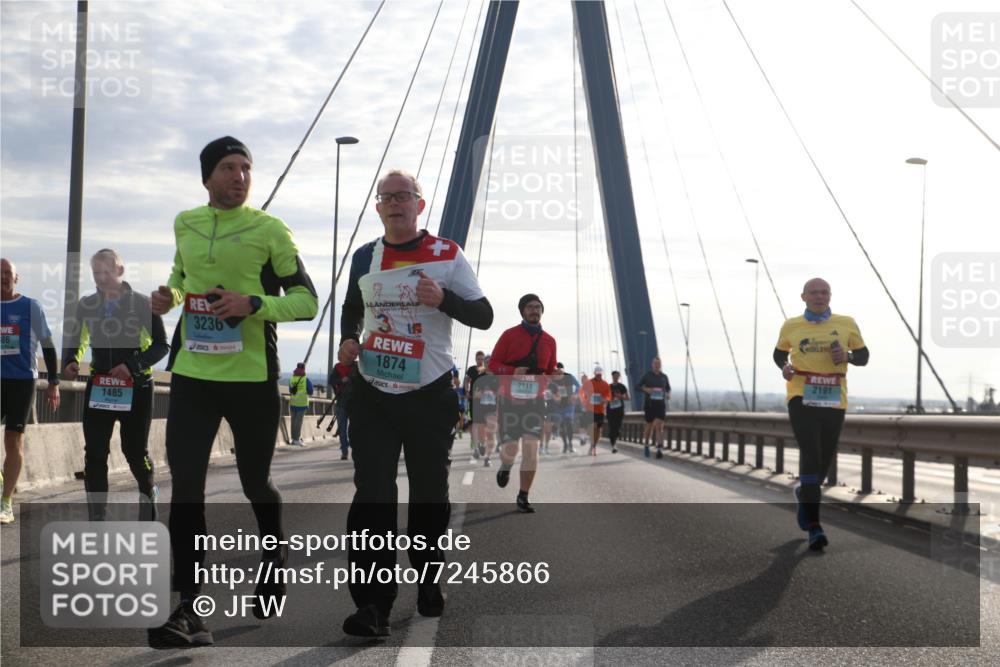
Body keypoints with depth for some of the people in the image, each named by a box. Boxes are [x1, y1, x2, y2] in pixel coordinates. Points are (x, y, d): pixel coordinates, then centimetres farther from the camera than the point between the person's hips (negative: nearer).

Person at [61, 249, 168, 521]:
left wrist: (133, 365, -20)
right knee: (94, 453, -3)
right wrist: (70, 362, -8)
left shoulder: (142, 303, -6)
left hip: (135, 387, -3)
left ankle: (148, 493, 36)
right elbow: (74, 340, 15)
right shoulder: (86, 305, 5)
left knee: (135, 450, 5)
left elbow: (161, 345, -5)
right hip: (98, 386, 3)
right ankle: (97, 521, 2)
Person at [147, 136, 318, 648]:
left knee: (254, 482, 11)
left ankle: (274, 558, 41)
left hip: (251, 377, -3)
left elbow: (306, 301, -5)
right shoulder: (185, 225, 9)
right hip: (192, 373, 3)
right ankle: (189, 611, -4)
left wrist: (253, 303, -21)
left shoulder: (269, 231, -4)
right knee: (185, 485, -6)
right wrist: (169, 295, 5)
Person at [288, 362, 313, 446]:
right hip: (302, 404, -4)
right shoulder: (306, 380, -10)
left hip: (293, 403, 4)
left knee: (294, 421, 11)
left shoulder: (291, 379, 2)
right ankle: (297, 439, -5)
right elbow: (310, 392, -6)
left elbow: (290, 391, 12)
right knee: (299, 421, -2)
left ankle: (294, 438, 15)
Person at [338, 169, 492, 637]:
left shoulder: (447, 255, -3)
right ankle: (373, 604, -10)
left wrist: (444, 299, -22)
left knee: (430, 493, 10)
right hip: (373, 394, 2)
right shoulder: (364, 258, 7)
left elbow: (483, 316, -4)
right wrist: (348, 338, 3)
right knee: (372, 494, -9)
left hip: (430, 394, -1)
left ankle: (429, 581, 32)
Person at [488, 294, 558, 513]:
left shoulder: (549, 341, 7)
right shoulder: (509, 335, -2)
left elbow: (551, 371, 18)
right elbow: (493, 364, -2)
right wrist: (513, 372, -20)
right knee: (509, 450, -2)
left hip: (535, 401, 2)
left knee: (531, 448, -9)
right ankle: (505, 467, 36)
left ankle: (523, 497, 0)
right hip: (510, 400, -2)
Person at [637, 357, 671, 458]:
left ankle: (659, 450, -21)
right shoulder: (647, 375, -3)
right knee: (649, 426, 11)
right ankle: (646, 444, 39)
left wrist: (668, 394, -4)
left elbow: (668, 388, 19)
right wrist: (646, 389, -21)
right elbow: (638, 386, -1)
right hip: (649, 403, -1)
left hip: (660, 404, 1)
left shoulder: (664, 376, 5)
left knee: (659, 426, -14)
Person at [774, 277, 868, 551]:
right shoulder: (791, 326, 4)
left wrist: (847, 356, -9)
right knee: (810, 454, -18)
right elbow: (779, 353, 20)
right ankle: (814, 527, -19)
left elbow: (863, 356, 13)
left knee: (824, 461, 11)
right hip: (801, 398, -2)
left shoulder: (846, 324, 5)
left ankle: (804, 494, 46)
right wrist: (784, 366, -3)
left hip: (834, 401, 3)